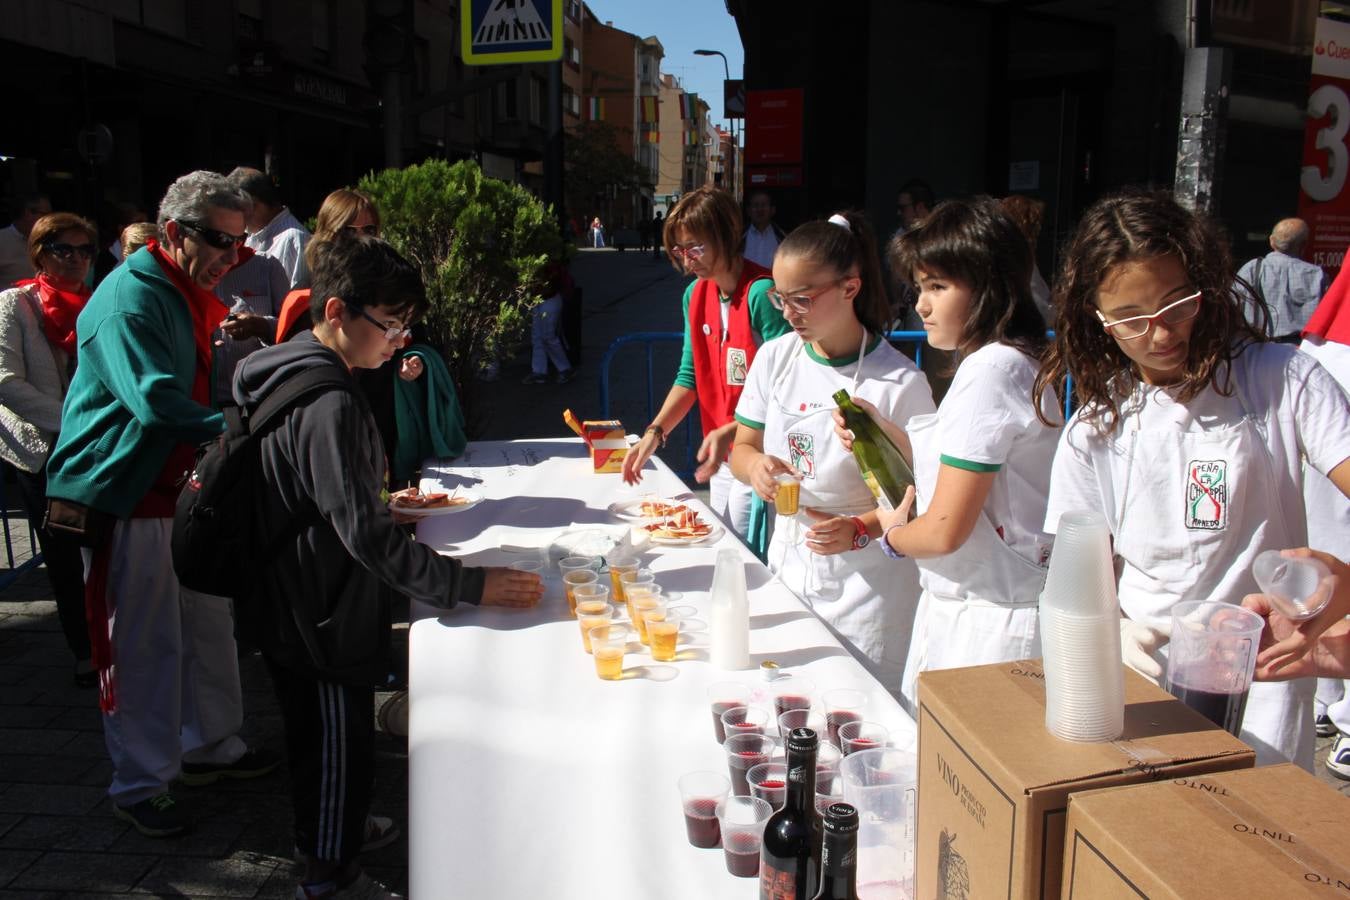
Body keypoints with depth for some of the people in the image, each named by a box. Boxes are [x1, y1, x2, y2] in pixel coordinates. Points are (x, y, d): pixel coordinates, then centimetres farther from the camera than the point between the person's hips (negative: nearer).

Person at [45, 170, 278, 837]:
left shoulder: (194, 298, 13)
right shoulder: (129, 299, -18)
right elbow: (158, 402, -30)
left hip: (183, 487, 9)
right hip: (126, 495, -9)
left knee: (209, 622, 16)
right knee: (143, 642, 1)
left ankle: (211, 745, 32)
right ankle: (140, 783, 16)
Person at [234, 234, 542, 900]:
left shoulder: (288, 376, 5)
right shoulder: (329, 405, -28)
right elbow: (366, 536, -31)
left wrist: (382, 501, 22)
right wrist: (472, 585, -29)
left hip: (288, 608, 10)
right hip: (326, 617, -10)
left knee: (316, 735, 26)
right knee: (340, 744, 8)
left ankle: (331, 830, 46)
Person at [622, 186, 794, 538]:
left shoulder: (761, 293, -18)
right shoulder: (695, 295, 7)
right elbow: (690, 376, 10)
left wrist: (730, 432, -28)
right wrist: (654, 432, -2)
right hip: (723, 458, 8)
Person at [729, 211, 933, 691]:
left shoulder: (900, 382, -16)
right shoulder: (775, 357, -1)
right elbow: (743, 446, 10)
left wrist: (859, 530, -26)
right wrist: (755, 464, -13)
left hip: (866, 585, -4)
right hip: (788, 569, 5)